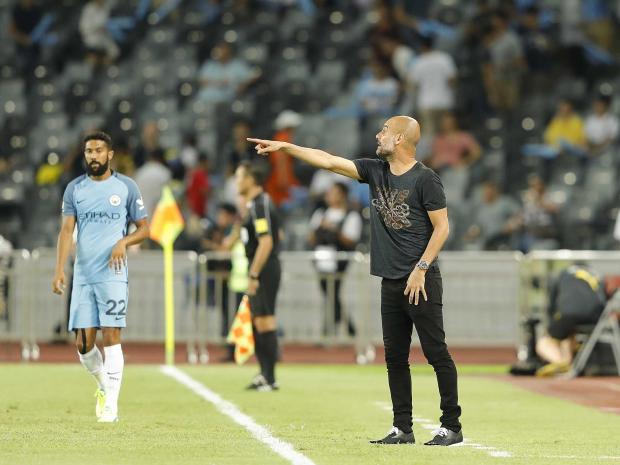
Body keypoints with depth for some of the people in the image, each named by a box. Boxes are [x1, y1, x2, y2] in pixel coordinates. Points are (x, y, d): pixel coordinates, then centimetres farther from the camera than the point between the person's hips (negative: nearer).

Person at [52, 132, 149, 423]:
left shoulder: (126, 187, 4)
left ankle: (111, 404, -7)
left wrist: (124, 242, -12)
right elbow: (66, 230, 2)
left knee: (111, 338, -10)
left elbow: (144, 229, 9)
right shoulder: (74, 189, 9)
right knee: (83, 343, -1)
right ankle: (104, 385, 26)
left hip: (112, 274, -2)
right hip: (82, 275, 2)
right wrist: (59, 269, -10)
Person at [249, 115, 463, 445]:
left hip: (421, 281, -7)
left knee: (436, 353, -5)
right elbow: (328, 161, 11)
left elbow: (441, 227, -9)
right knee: (395, 357, 8)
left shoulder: (425, 179, -9)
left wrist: (421, 268, -15)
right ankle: (402, 428, 13)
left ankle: (451, 427, -1)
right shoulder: (376, 171, 10)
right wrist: (283, 147, 9)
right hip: (391, 282, 7)